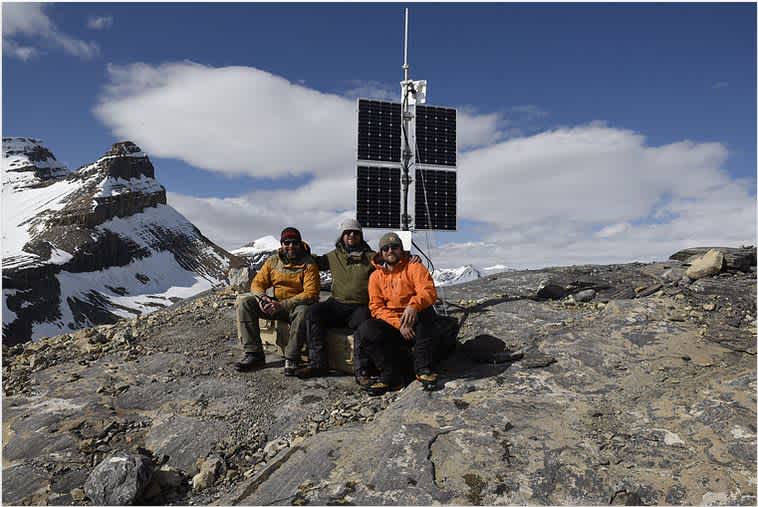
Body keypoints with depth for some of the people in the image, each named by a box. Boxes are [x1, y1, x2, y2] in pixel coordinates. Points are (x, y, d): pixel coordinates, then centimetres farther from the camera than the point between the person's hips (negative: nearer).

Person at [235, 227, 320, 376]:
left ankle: (291, 359, -25)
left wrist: (282, 305, -29)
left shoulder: (308, 264, -11)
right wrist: (262, 297, -21)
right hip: (275, 304, 5)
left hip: (296, 306, -5)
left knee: (303, 310, -40)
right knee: (244, 301, -15)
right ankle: (254, 353, -16)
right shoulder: (273, 261, 4)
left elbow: (311, 294, -21)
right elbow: (257, 283, 5)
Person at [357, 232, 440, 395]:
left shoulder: (414, 267, 2)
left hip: (415, 321, -2)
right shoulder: (376, 276, 10)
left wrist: (413, 306, -37)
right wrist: (399, 324, -17)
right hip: (390, 325, 2)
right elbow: (376, 307, 1)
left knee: (427, 311, -34)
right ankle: (392, 376, -16)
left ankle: (423, 369, -23)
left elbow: (429, 291, -14)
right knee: (366, 329, -26)